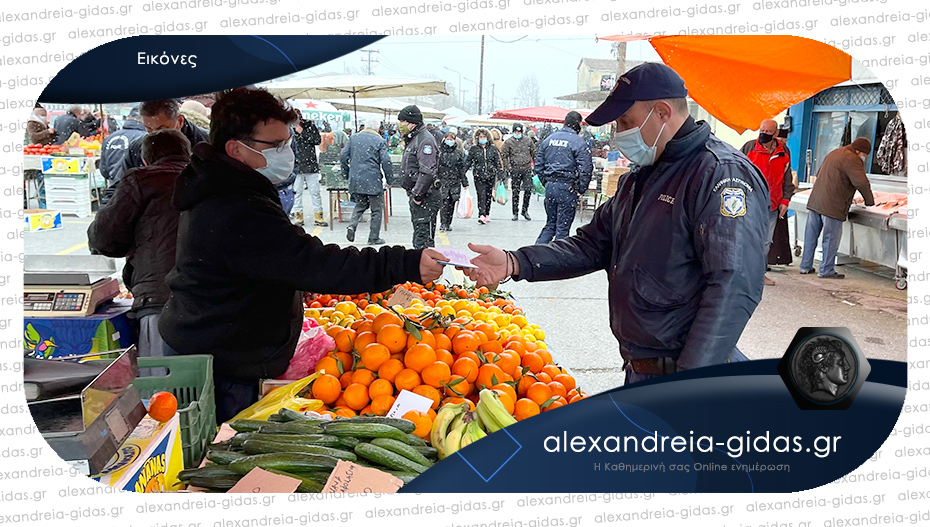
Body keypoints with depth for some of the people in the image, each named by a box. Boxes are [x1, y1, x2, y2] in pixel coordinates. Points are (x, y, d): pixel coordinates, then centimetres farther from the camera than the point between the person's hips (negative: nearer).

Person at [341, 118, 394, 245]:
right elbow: (386, 161, -11)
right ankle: (374, 238, 9)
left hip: (355, 180, 4)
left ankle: (352, 225, -4)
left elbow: (343, 157, 7)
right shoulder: (380, 141, -3)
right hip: (373, 181, -4)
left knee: (360, 205, 21)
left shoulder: (354, 138, 8)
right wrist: (390, 179, -1)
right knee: (377, 209, 8)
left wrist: (347, 173, 18)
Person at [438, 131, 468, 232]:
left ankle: (448, 224, 16)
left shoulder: (459, 153, 9)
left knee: (451, 203, 6)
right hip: (442, 181, -2)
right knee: (444, 202, -12)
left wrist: (465, 183, 7)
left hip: (455, 181, 2)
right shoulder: (439, 151, 3)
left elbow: (462, 169, 10)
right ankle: (443, 224, -10)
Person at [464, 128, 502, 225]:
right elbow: (468, 162, 5)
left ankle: (487, 214, 23)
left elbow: (498, 162, 10)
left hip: (491, 175, 2)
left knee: (488, 195, 10)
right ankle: (481, 215, -21)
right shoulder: (473, 149, 4)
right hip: (479, 176, -2)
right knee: (481, 195, -13)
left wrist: (499, 174, 6)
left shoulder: (493, 148, 7)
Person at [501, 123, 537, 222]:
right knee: (515, 192, 3)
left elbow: (534, 153, 14)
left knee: (528, 190, -5)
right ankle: (515, 213, 13)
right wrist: (508, 167, -6)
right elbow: (503, 155, 2)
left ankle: (525, 210, 12)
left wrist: (534, 165, 9)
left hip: (527, 169, 1)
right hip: (515, 170, -1)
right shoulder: (508, 142, 0)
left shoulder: (528, 140, 6)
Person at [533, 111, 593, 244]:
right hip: (567, 188, -5)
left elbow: (538, 166, 12)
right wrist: (581, 189, -2)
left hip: (550, 186, 5)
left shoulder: (548, 139, 10)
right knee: (562, 227, 3)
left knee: (550, 224, 16)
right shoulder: (579, 143, -8)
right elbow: (585, 169, -13)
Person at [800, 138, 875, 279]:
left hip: (814, 201, 9)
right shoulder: (852, 159, -11)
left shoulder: (833, 154, 19)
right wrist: (869, 201, -8)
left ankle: (805, 266, 21)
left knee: (811, 235, 13)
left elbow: (819, 173, 29)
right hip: (832, 205, -9)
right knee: (831, 238, -1)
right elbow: (861, 182, -21)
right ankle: (826, 270, 3)